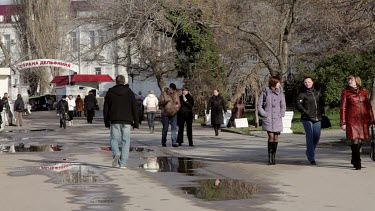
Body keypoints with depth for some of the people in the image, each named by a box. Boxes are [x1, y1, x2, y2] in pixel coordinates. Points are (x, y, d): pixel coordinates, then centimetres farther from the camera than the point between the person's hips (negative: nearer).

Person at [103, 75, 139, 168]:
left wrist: (106, 122, 15)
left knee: (114, 139, 10)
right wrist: (136, 122, 8)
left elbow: (105, 109, 8)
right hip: (126, 121, 0)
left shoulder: (110, 93, 6)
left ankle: (116, 153, -19)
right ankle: (123, 163, -2)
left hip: (114, 121, 0)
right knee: (126, 141, 4)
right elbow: (134, 108, 3)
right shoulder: (129, 93, 4)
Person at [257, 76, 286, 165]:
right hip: (268, 120, -3)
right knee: (271, 136, -11)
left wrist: (281, 115, 4)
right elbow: (259, 105, 2)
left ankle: (274, 157, 11)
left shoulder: (280, 93, 7)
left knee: (275, 138, 3)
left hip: (277, 119, 3)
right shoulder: (265, 92, -1)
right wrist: (265, 115, -6)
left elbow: (283, 106, 15)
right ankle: (270, 158, -5)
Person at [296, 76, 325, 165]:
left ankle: (309, 152, 33)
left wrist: (321, 111, 11)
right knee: (310, 138, -7)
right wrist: (306, 112, -16)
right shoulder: (302, 93, -4)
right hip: (307, 119, -5)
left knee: (317, 137, 9)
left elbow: (322, 103, 22)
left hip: (317, 118, 5)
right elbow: (298, 104, -11)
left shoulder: (317, 92, 11)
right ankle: (311, 158, -4)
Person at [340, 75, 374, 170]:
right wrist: (343, 122, -3)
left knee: (359, 140, 8)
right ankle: (357, 163, -6)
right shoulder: (346, 92, 3)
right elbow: (343, 108, 2)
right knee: (355, 140, -10)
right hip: (352, 119, -3)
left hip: (363, 119, 3)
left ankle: (354, 160, 26)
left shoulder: (364, 92, 11)